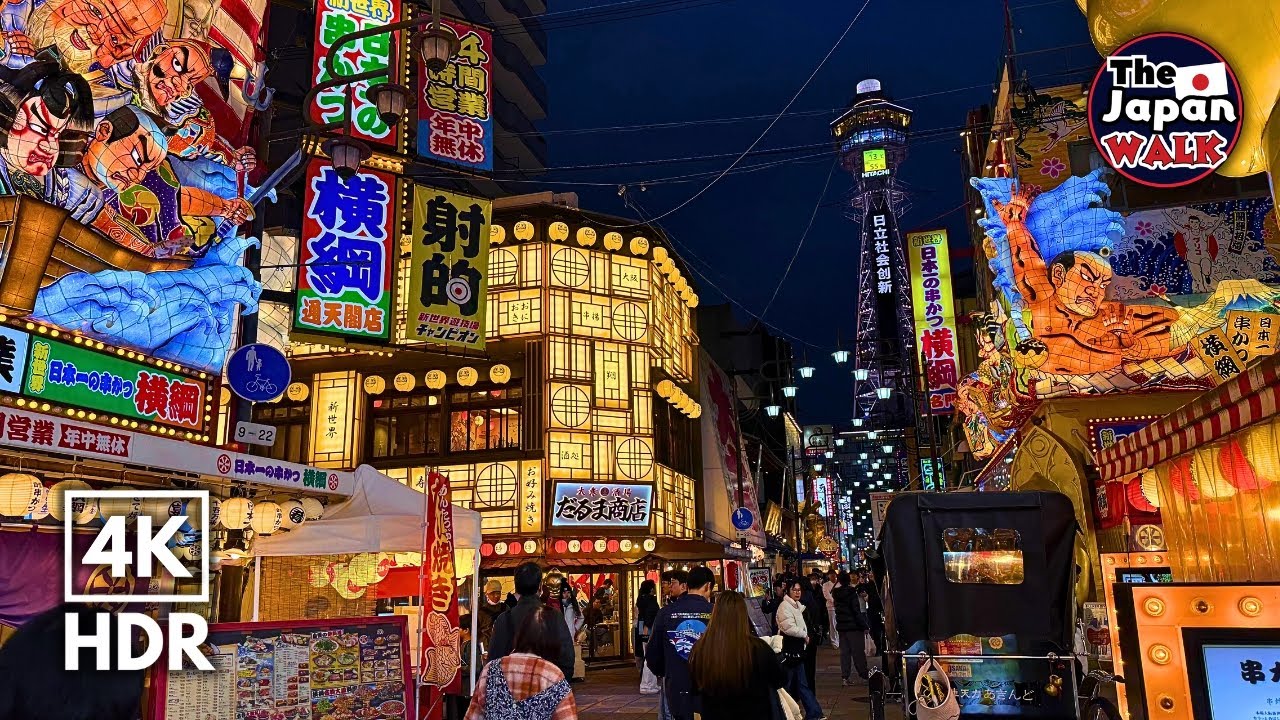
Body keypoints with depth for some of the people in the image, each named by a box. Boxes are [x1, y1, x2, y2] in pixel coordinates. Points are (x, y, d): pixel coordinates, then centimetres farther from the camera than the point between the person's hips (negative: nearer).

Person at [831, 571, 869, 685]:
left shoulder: (836, 593, 5)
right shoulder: (851, 592, -14)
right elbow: (857, 611, -15)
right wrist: (864, 626, -11)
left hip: (841, 626, 6)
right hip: (853, 626, -6)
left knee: (844, 652, 7)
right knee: (858, 651, 2)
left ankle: (844, 677, 4)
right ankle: (864, 674, 9)